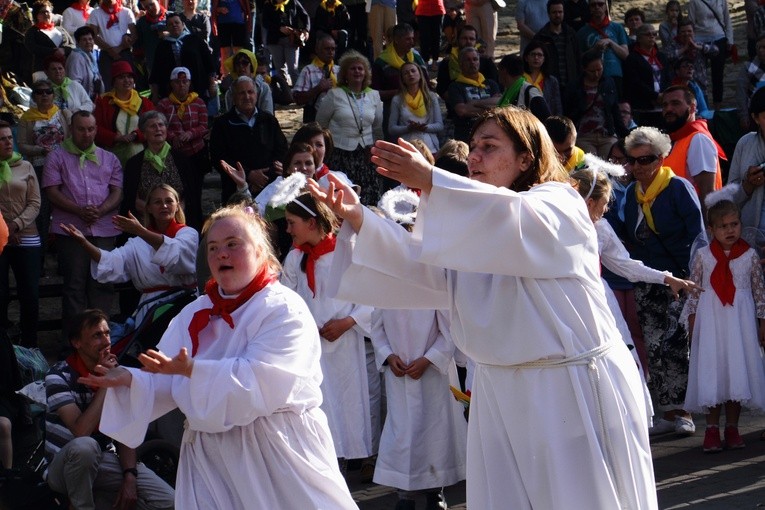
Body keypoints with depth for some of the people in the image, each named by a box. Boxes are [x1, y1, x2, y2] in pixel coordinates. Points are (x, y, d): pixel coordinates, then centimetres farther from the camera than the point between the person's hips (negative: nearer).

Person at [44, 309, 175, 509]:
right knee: (84, 446, -41)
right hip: (66, 468, -5)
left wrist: (129, 476, -16)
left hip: (104, 460, 5)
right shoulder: (59, 377, -16)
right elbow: (81, 431, -28)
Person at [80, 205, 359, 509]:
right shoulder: (195, 315, 14)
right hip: (211, 459, 5)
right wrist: (129, 380, -12)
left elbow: (259, 382, -22)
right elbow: (164, 385, 9)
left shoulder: (284, 309, -8)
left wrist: (192, 370, -31)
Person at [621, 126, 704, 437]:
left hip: (679, 281, -6)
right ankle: (668, 413, 13)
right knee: (654, 350, 6)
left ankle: (683, 414, -4)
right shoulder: (631, 193, 9)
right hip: (646, 281, 6)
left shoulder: (679, 189, -8)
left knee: (675, 346, -11)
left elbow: (697, 236, -9)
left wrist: (689, 277, -14)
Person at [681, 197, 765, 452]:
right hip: (711, 321, -1)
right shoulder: (703, 256, 0)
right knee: (711, 372, -1)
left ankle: (732, 427, 13)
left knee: (737, 370, 2)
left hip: (740, 321, 1)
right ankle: (712, 428, 6)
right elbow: (693, 288, 5)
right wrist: (692, 318, 2)